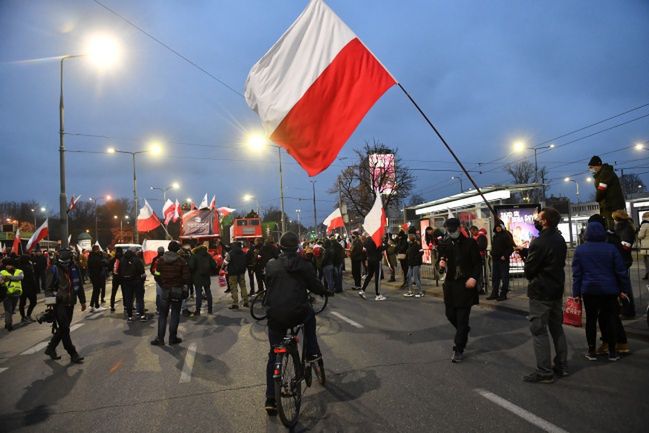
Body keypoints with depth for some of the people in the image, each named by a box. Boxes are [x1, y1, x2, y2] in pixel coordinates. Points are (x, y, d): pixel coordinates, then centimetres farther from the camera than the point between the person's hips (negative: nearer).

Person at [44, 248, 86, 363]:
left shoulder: (74, 268, 4)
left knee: (63, 328, 15)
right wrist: (51, 304, -14)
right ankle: (73, 354, 3)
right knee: (65, 329, -3)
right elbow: (48, 287, -8)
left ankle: (50, 348, 33)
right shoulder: (54, 269, -9)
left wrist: (82, 301, 13)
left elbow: (79, 285, 12)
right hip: (59, 303, -5)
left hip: (70, 303, 5)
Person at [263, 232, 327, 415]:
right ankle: (312, 353, 29)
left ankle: (270, 399, 13)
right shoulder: (304, 265, 0)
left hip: (275, 315, 2)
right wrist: (325, 291, 29)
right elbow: (316, 286, 6)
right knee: (310, 314, 35)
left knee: (274, 355, 15)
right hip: (297, 314, -2)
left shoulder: (271, 265, 5)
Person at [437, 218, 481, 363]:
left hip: (466, 284, -4)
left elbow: (477, 263, -4)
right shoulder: (443, 244, 3)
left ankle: (459, 350, 9)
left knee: (462, 317, -1)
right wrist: (441, 264, -12)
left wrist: (474, 278, -19)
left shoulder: (469, 242, -6)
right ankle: (463, 331, 43)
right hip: (450, 284, 4)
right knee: (450, 314, 11)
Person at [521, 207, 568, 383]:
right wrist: (525, 252, 6)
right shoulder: (560, 239, 6)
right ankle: (561, 366, 27)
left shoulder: (539, 242, -21)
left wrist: (532, 279, 6)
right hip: (557, 290, 9)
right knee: (557, 327, 18)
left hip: (540, 292, -9)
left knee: (539, 330, -1)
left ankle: (544, 372, 3)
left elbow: (529, 270, -16)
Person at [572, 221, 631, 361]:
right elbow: (621, 271, -3)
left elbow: (577, 273, -1)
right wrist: (624, 289, 7)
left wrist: (576, 293, 4)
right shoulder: (611, 249, -4)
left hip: (589, 290, 0)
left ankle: (592, 351, 14)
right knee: (610, 319, 9)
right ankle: (612, 352, 15)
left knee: (591, 320, 8)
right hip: (610, 290, 0)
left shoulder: (580, 250, -2)